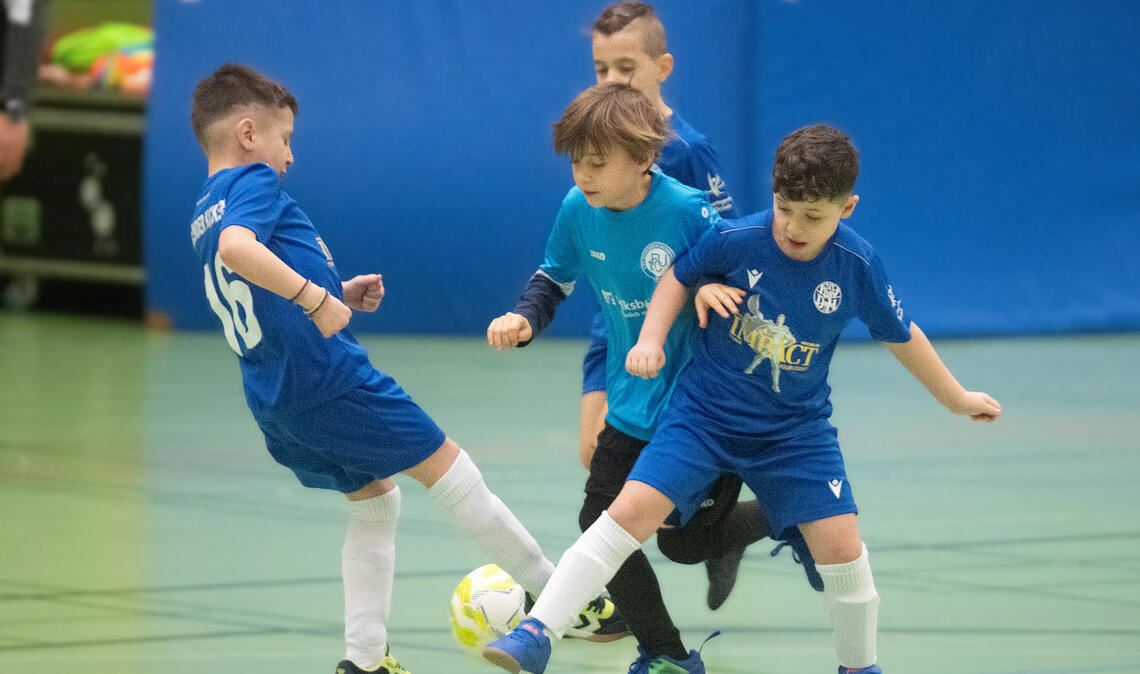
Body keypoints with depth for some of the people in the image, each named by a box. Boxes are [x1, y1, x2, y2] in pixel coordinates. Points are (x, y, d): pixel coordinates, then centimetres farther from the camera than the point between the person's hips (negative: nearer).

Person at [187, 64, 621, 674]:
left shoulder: (202, 218, 18)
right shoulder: (253, 183, -9)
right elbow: (237, 248, -31)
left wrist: (337, 296, 21)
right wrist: (314, 296, -32)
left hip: (276, 405, 9)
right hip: (331, 378, -9)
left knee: (374, 500, 22)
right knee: (449, 471, 3)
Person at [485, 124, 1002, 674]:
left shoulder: (858, 266, -14)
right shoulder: (737, 240, -17)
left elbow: (901, 336, 4)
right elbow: (680, 275, 4)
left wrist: (957, 399, 15)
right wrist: (651, 339, -10)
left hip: (796, 428, 1)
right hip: (705, 414, -1)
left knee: (840, 544, -8)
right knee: (631, 512, -17)